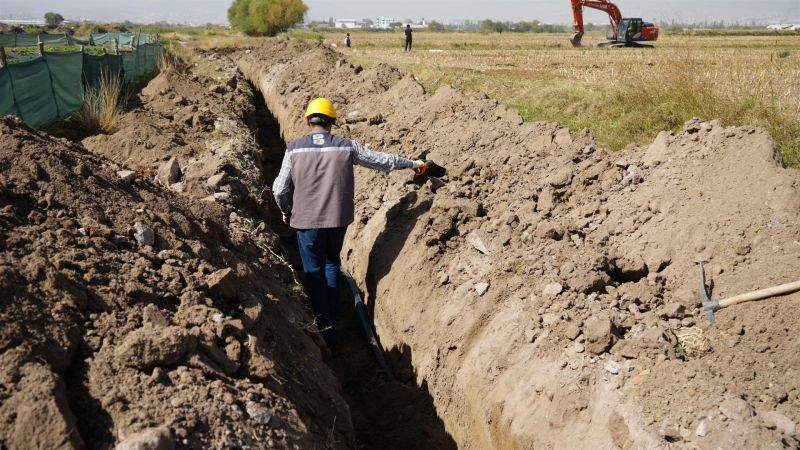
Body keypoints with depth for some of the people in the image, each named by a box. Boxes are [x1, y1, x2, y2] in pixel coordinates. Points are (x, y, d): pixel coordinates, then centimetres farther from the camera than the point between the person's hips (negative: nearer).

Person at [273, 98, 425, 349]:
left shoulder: (294, 149, -6)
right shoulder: (347, 147, -3)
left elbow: (280, 190, -4)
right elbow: (382, 160, 8)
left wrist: (286, 212, 16)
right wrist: (412, 164, 24)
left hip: (307, 221, -2)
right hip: (338, 220, 2)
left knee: (315, 273, 9)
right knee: (331, 262, 27)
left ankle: (326, 332, 9)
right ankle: (332, 313, 35)